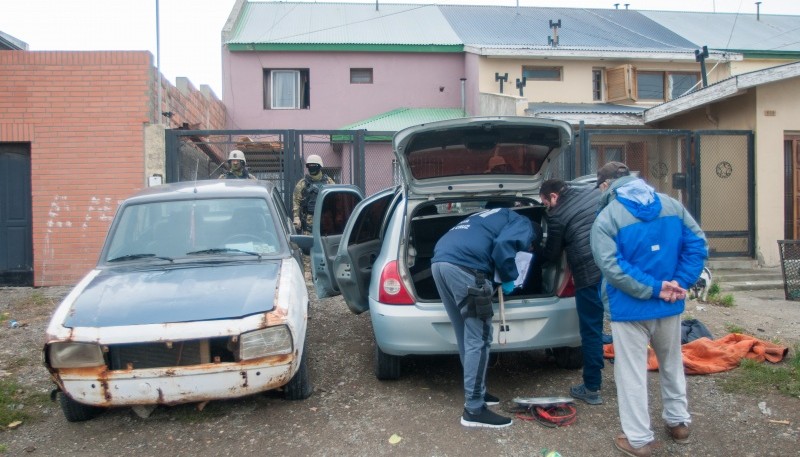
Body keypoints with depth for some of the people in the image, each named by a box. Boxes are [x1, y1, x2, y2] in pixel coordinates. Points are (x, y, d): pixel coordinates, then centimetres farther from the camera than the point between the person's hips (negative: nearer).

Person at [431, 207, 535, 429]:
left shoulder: (495, 217, 39)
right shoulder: (523, 224, 13)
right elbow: (503, 245, -8)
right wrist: (509, 279, 7)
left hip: (439, 262, 9)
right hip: (463, 266, -9)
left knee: (466, 337, 19)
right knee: (478, 340, -2)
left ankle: (477, 392, 29)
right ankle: (474, 410, 2)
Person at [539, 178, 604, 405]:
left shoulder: (556, 215, -2)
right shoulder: (593, 193, 12)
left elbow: (552, 255, 7)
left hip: (590, 274, -6)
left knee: (591, 331, 5)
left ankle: (592, 388, 14)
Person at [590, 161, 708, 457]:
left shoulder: (607, 217, -11)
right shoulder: (672, 205, 4)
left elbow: (611, 266, -21)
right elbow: (697, 244, -1)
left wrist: (654, 288, -17)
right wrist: (681, 283, -5)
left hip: (630, 308, -5)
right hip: (669, 306, 5)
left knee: (631, 373, 6)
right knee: (672, 365, 24)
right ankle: (679, 422, 38)